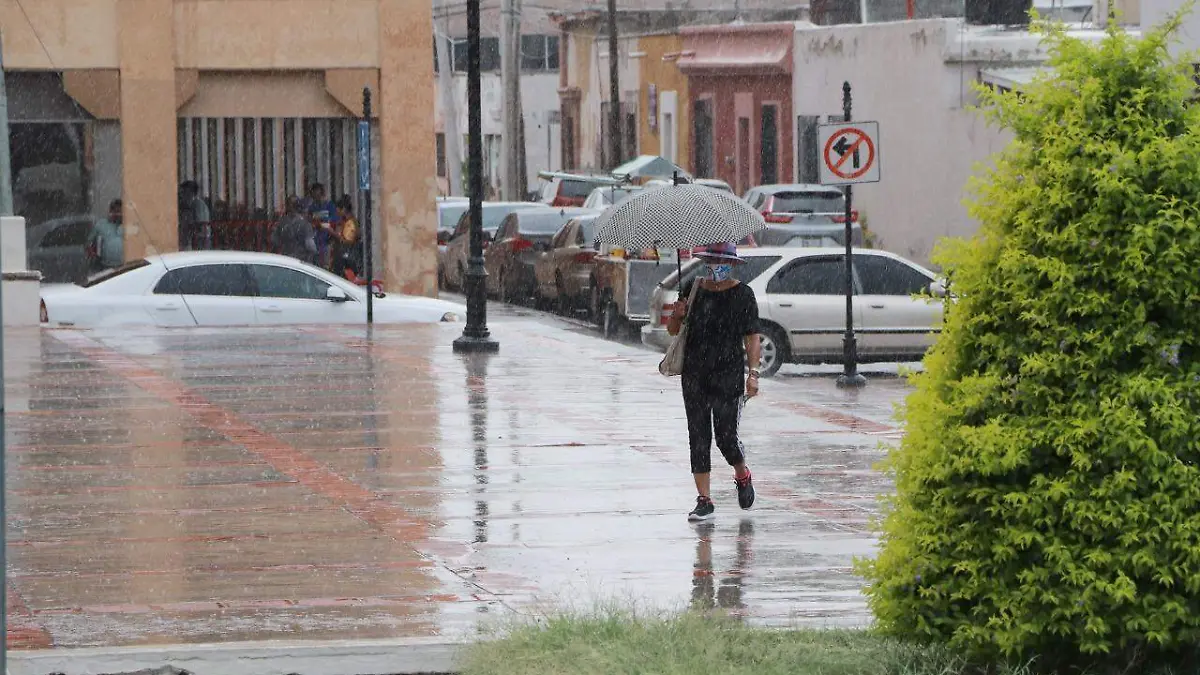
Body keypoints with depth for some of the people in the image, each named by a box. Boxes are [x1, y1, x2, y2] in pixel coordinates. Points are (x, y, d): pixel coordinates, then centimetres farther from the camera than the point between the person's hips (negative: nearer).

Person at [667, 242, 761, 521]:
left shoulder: (742, 294, 0)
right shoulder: (692, 289, 9)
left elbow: (751, 338, -1)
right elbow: (673, 331, 15)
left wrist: (753, 373, -10)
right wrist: (677, 316, -7)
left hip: (729, 375, -3)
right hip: (694, 375, 3)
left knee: (726, 435, -7)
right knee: (698, 437, 0)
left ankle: (742, 476, 26)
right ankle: (704, 500, 5)